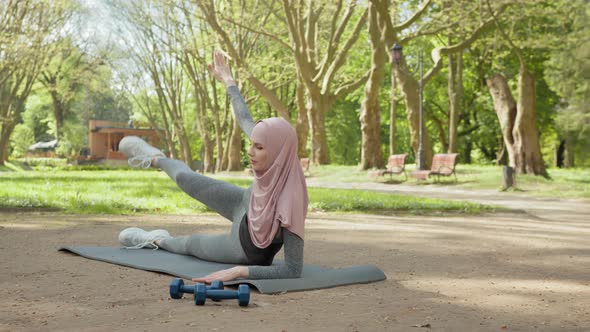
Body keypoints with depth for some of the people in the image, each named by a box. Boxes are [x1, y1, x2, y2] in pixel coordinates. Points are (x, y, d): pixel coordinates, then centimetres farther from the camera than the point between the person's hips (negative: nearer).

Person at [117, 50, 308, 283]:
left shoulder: (290, 206, -48)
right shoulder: (273, 163, -32)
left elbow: (294, 270, -46)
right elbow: (246, 121, -13)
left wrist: (238, 271, -50)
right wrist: (228, 80, 1)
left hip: (249, 252, -5)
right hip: (244, 205, 5)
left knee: (193, 244, 20)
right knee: (186, 179, 19)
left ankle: (159, 240, 56)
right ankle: (155, 160, 54)